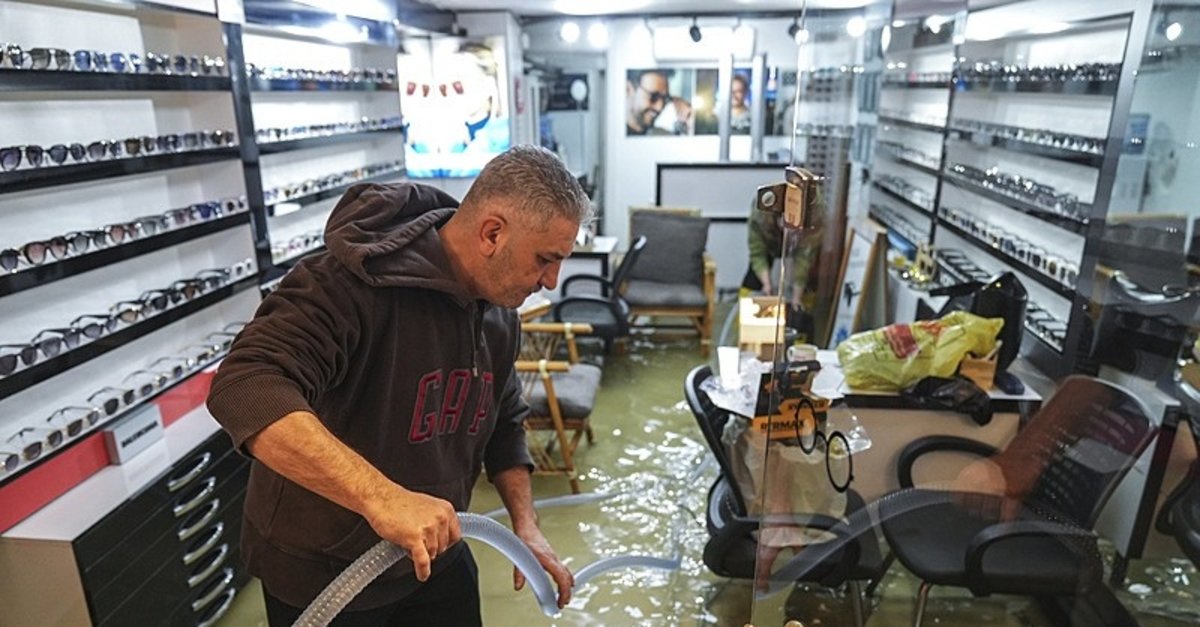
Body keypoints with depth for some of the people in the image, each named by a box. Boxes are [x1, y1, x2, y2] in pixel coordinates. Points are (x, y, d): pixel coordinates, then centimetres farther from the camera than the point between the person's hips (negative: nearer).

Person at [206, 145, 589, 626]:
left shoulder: (498, 310, -4)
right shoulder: (357, 280, -28)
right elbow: (243, 387, -40)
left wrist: (525, 526, -3)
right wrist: (381, 496, -48)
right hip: (322, 574, -5)